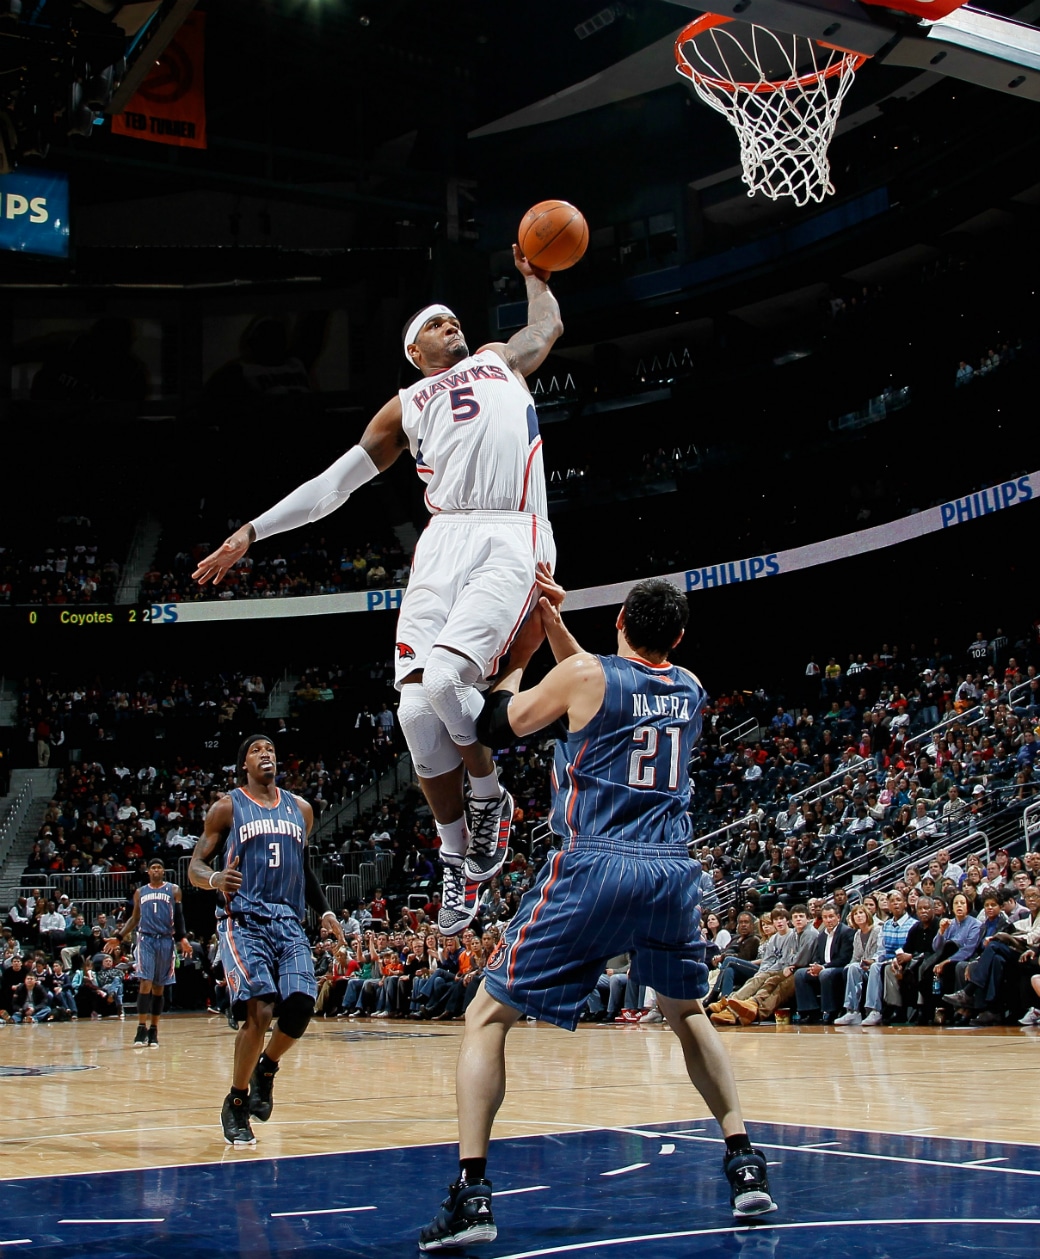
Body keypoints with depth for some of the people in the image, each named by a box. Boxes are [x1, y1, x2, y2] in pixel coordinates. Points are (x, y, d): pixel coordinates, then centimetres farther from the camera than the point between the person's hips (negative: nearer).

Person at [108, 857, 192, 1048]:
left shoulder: (173, 890, 7)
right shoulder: (140, 892, 12)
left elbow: (179, 917, 3)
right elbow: (135, 918, 17)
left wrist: (183, 938, -11)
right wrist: (119, 938, 7)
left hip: (166, 940, 0)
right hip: (146, 939, 0)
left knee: (158, 987, 5)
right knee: (145, 983, -13)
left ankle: (153, 1030, 10)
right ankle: (142, 1028, -16)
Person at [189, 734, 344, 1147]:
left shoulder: (300, 809, 16)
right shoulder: (227, 808, 3)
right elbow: (195, 866, 3)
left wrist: (324, 910, 16)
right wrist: (215, 878, -20)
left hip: (288, 922, 4)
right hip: (242, 921, -4)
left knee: (301, 1005, -15)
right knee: (260, 1010, -20)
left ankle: (266, 1067, 16)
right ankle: (236, 1104, -1)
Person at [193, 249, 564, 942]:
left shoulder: (500, 359, 26)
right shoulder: (407, 406, 26)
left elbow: (550, 324, 46)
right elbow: (333, 483, 26)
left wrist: (536, 276, 53)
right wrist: (251, 533, 22)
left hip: (513, 542, -2)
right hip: (445, 541, 2)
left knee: (445, 677, -27)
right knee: (416, 710, -14)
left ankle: (491, 794, 1)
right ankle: (457, 857, 5)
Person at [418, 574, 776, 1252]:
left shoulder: (584, 674, -2)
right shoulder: (691, 688, 14)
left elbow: (495, 727, 10)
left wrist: (519, 655, 23)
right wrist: (554, 622, 25)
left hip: (592, 870, -5)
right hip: (672, 872, 5)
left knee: (487, 1017, 5)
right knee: (688, 1013, 30)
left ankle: (471, 1192, -7)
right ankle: (745, 1163, 23)